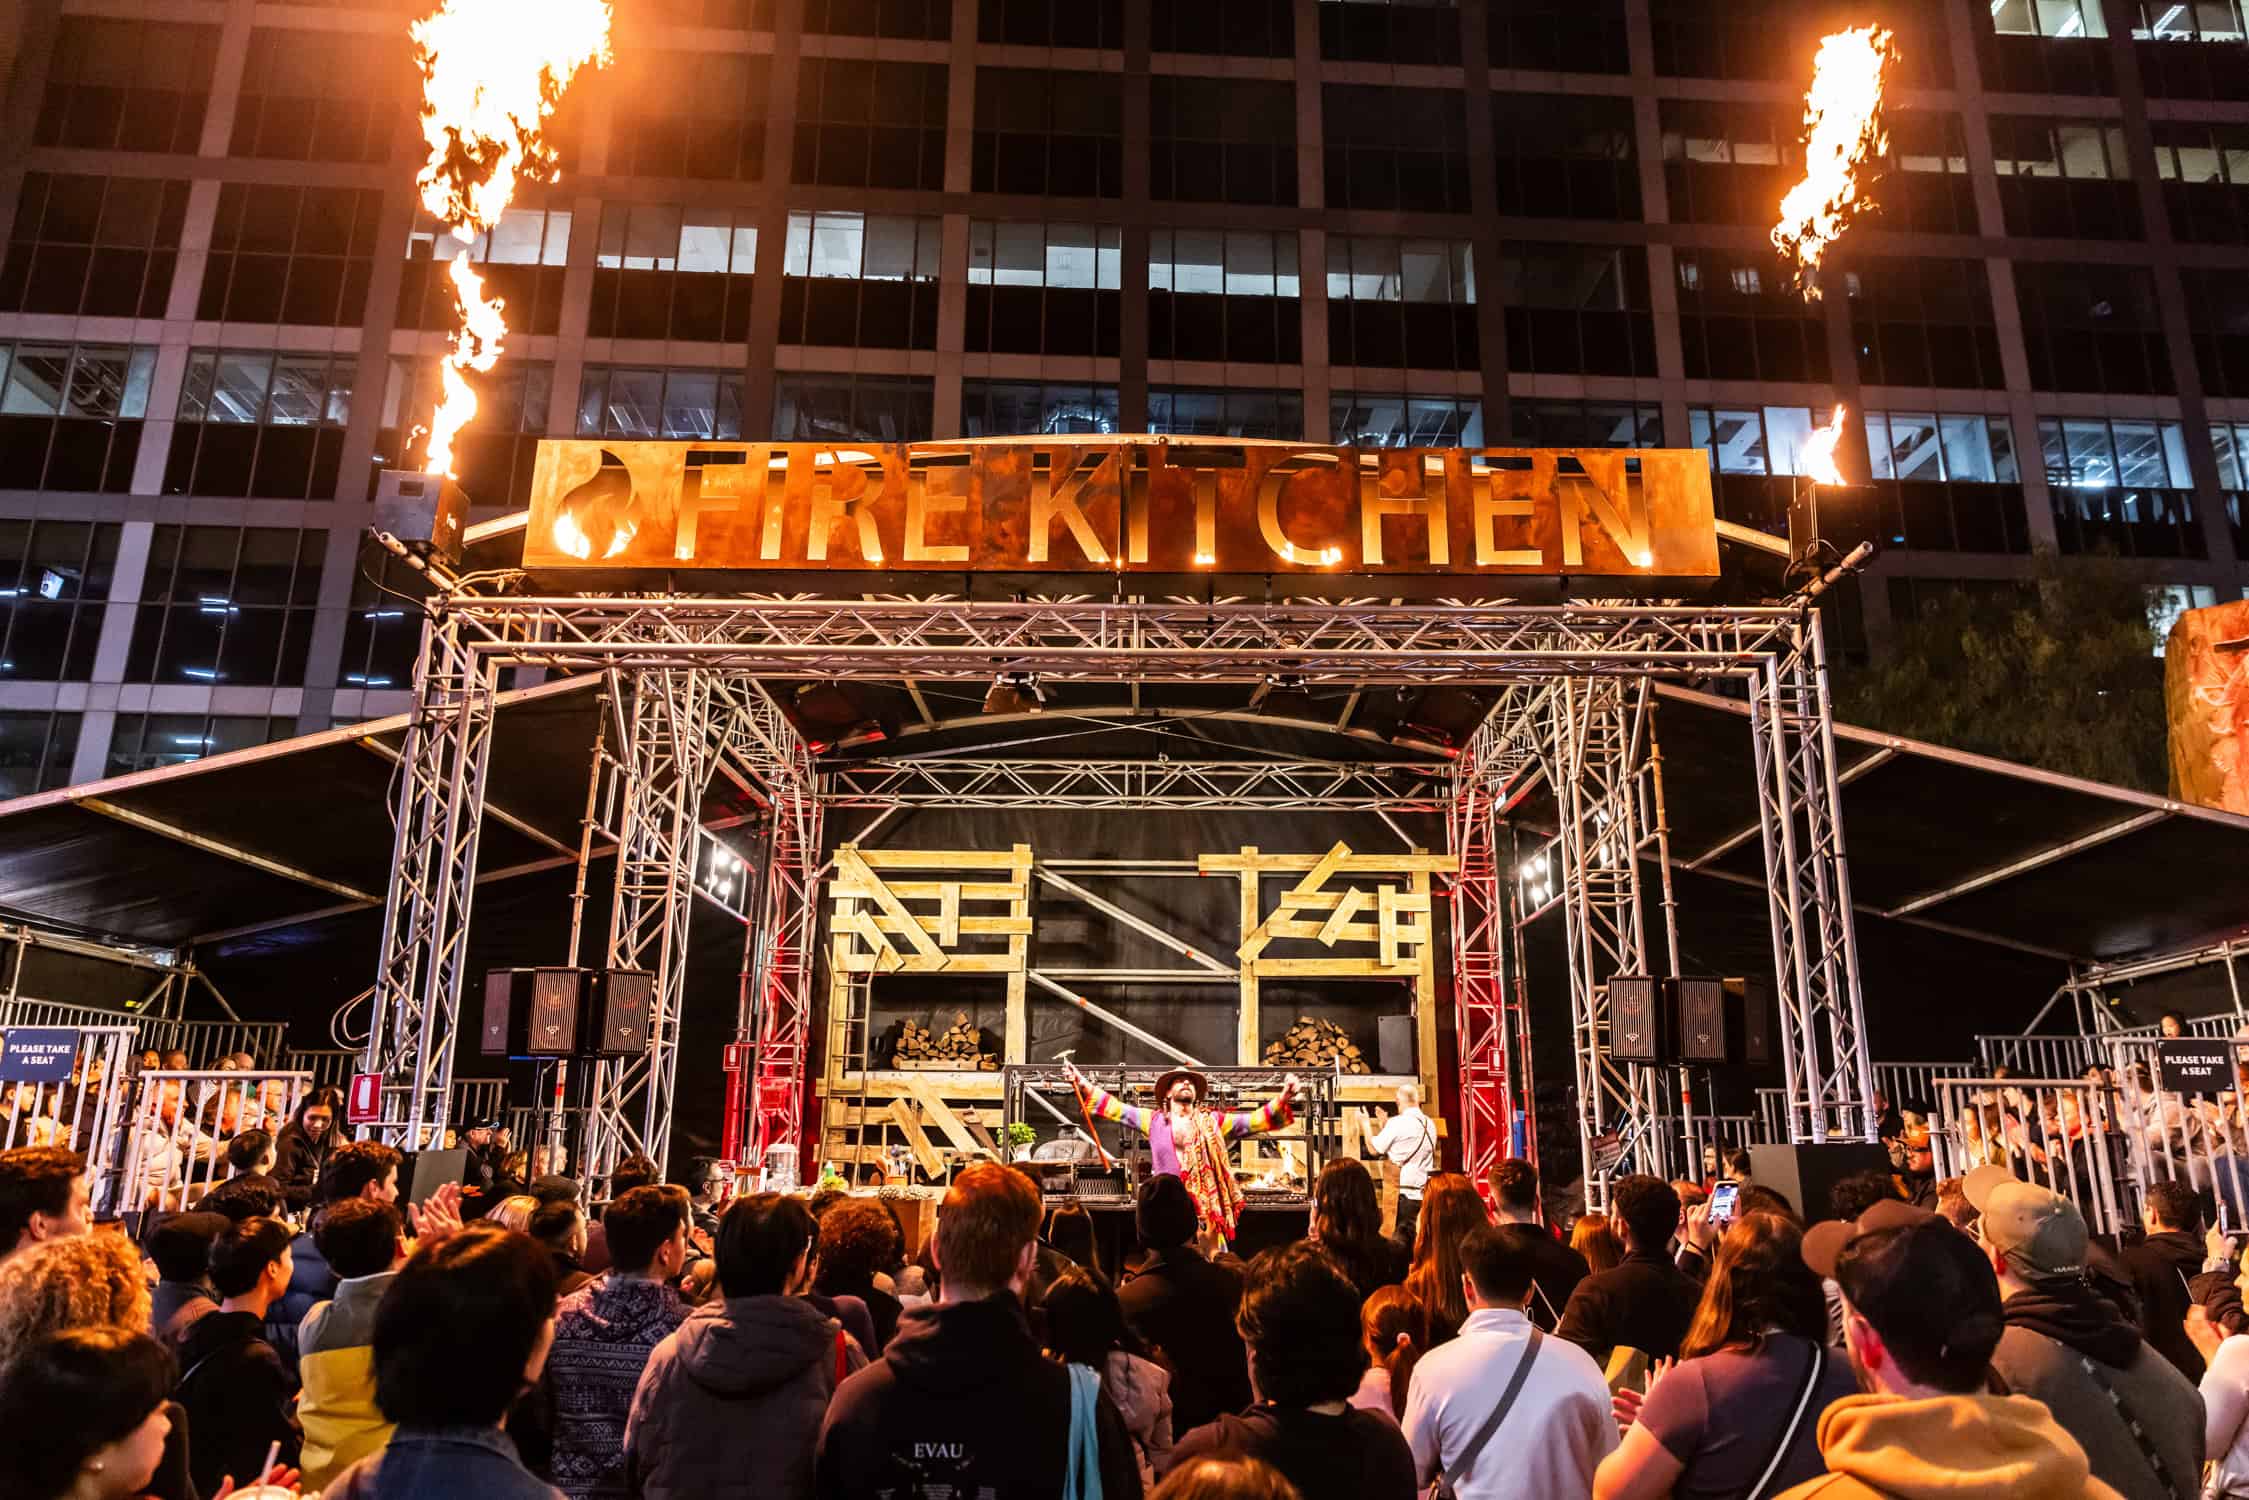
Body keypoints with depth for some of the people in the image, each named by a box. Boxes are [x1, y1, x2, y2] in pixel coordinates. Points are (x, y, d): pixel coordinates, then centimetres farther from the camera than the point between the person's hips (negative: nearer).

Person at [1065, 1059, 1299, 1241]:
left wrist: (1283, 1099, -6)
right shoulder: (1155, 1121, 13)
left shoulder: (1213, 1121, 13)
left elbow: (1255, 1120, 8)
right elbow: (1116, 1108, 13)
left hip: (1208, 1211, 0)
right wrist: (1082, 1084, 7)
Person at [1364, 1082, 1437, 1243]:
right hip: (1426, 1192, 6)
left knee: (1401, 1240, -3)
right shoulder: (1430, 1124, 11)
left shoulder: (1397, 1123, -11)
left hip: (1406, 1192, -6)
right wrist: (1385, 1125, 23)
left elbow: (1375, 1149, 0)